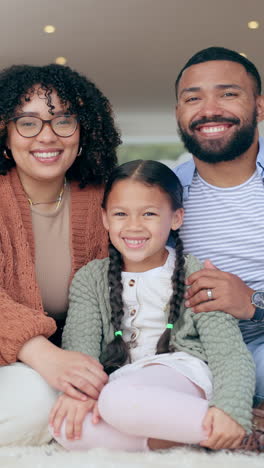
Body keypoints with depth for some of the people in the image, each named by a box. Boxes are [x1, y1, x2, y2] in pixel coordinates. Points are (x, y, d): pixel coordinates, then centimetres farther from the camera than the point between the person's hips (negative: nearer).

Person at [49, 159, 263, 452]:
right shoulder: (90, 279, 15)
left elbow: (230, 354, -3)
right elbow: (80, 344, 1)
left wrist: (230, 409, -23)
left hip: (182, 375, -3)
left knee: (120, 399, -37)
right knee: (67, 428, -30)